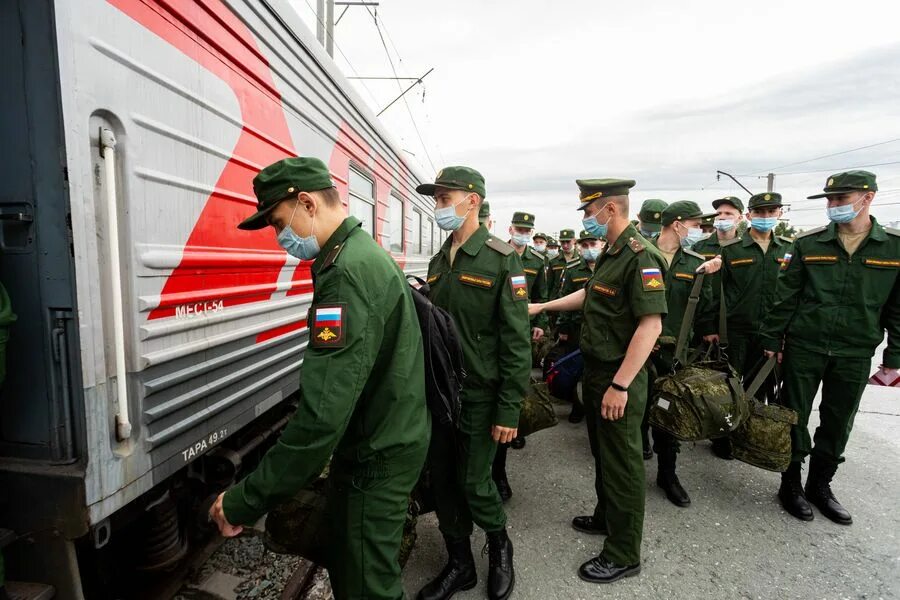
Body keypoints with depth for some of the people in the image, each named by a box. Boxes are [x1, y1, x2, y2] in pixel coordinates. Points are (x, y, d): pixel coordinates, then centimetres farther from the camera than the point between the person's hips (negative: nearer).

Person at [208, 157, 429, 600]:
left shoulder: (349, 272, -26)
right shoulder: (365, 254, 8)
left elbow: (322, 415, -32)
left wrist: (245, 502, -22)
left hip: (376, 457, -9)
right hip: (386, 440, 9)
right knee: (349, 564, 24)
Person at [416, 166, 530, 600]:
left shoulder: (501, 259, -12)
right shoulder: (438, 262, 9)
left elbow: (516, 340, -14)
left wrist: (509, 409, -16)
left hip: (479, 396, -6)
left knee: (473, 483, 5)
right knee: (442, 482, 13)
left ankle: (499, 547, 36)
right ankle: (460, 564, 36)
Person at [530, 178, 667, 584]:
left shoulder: (640, 256, -21)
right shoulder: (611, 253, 10)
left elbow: (651, 325, -27)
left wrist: (620, 385, -27)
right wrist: (543, 307, 24)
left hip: (618, 380, -9)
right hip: (596, 371, 9)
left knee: (622, 464, 5)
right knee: (602, 454, 24)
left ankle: (624, 555, 23)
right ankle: (605, 517, 44)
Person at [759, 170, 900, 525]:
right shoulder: (807, 244, -3)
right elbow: (785, 297, -1)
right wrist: (771, 341, -3)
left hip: (855, 354, 1)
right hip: (803, 348, -1)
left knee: (838, 424, 13)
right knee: (795, 417, 7)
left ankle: (820, 485, 31)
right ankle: (791, 484, 23)